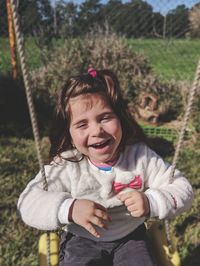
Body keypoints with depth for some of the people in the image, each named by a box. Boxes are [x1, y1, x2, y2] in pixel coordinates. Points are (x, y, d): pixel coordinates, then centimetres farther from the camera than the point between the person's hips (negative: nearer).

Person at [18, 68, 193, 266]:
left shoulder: (140, 155, -16)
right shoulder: (65, 165, -20)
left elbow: (182, 190, -13)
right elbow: (28, 203, -21)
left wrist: (151, 202, -32)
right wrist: (69, 209, -38)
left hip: (130, 237, 2)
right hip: (82, 241, -1)